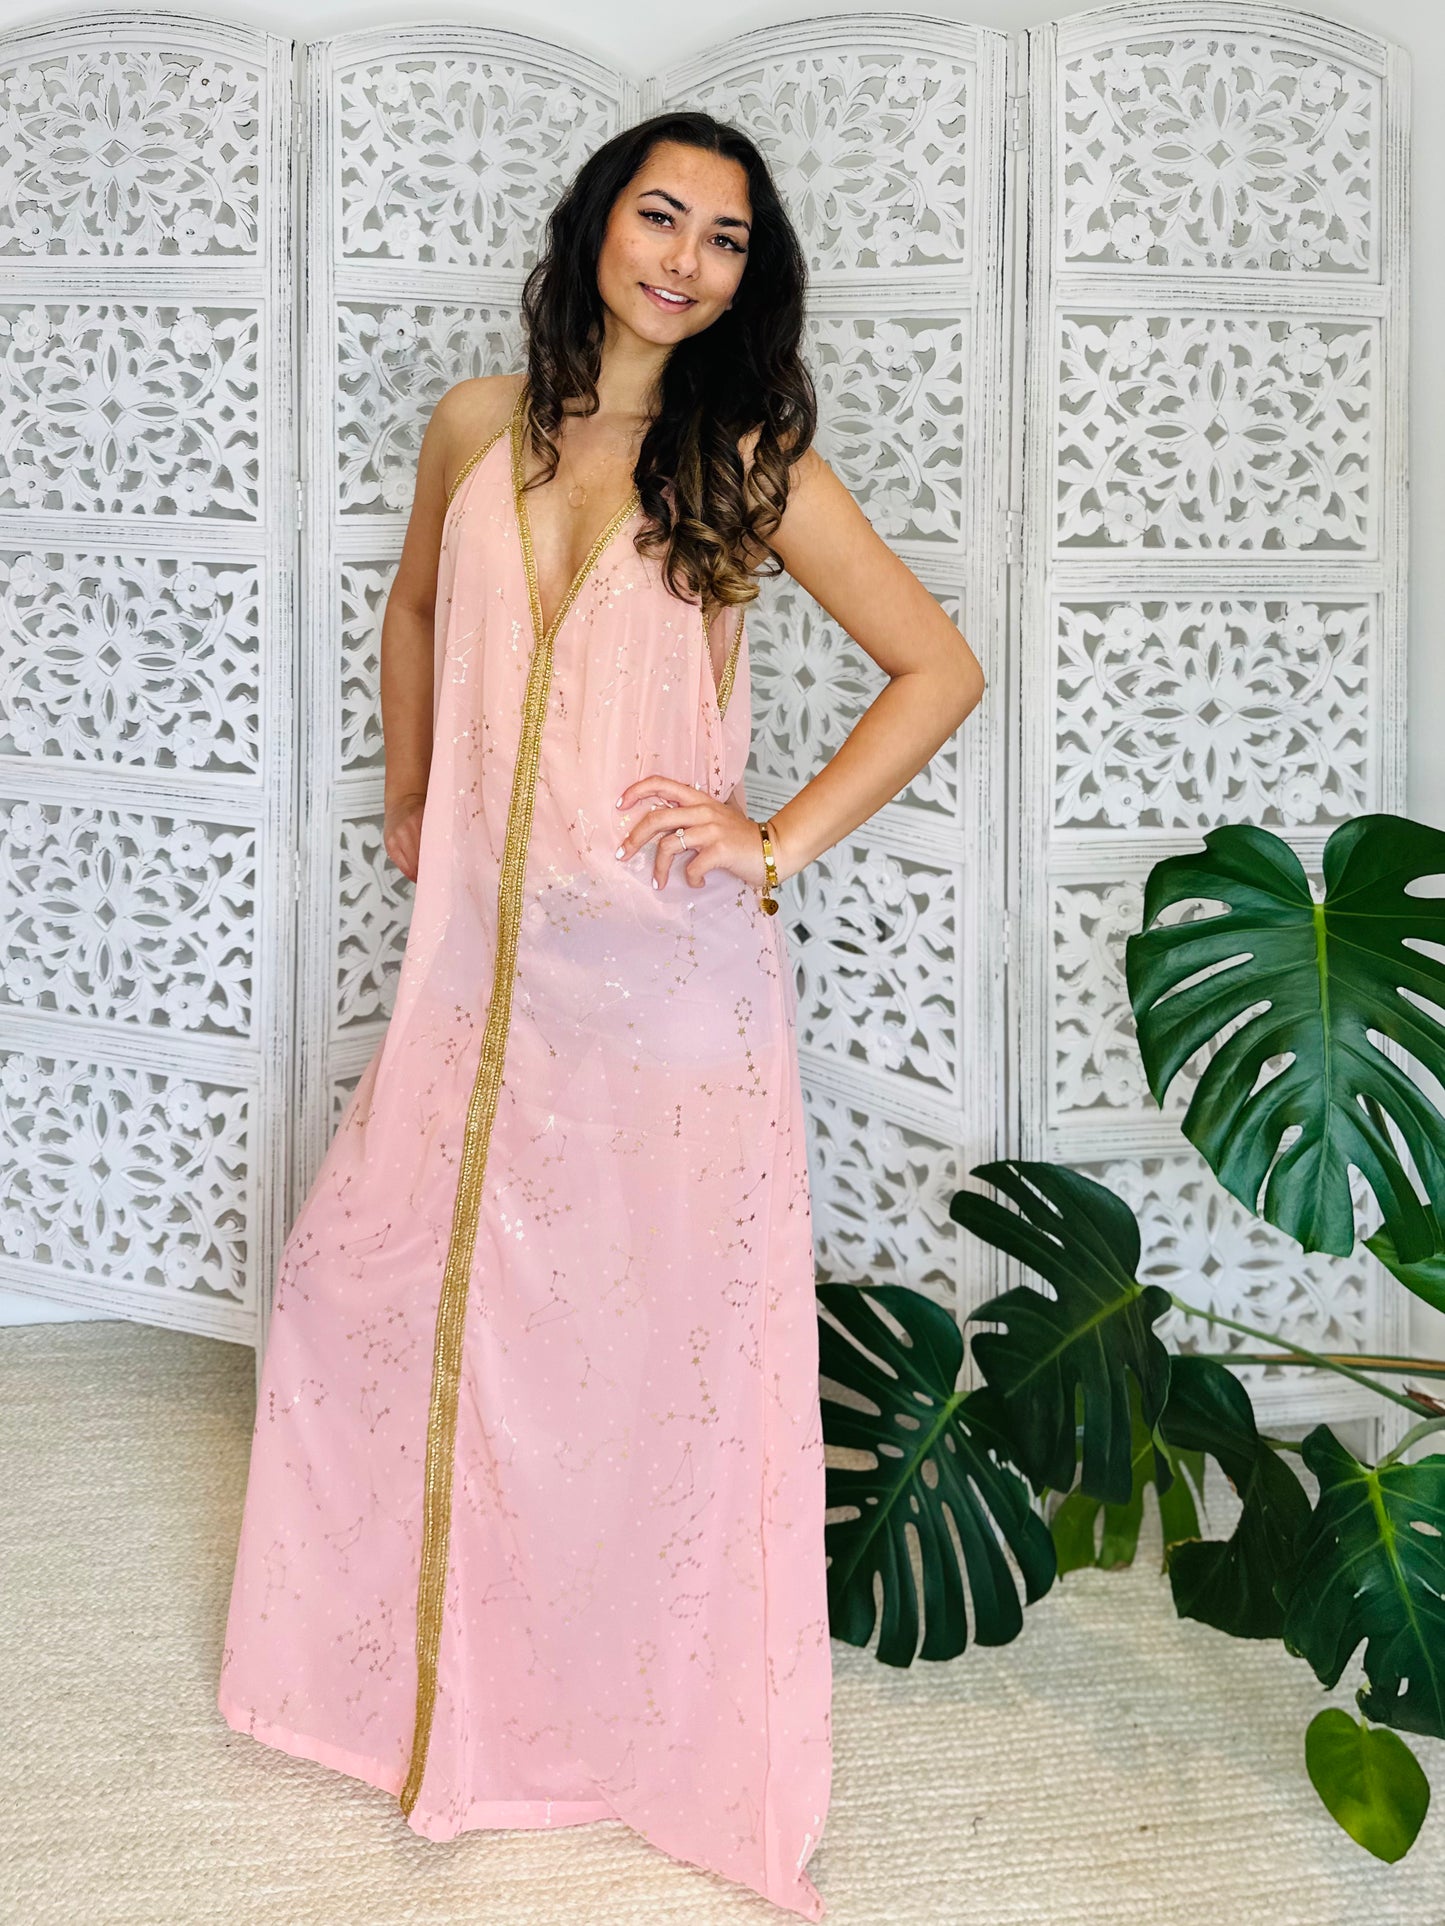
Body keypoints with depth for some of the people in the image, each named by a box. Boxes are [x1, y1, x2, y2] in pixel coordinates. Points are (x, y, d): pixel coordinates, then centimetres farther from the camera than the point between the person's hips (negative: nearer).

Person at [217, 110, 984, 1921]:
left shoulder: (751, 462, -3)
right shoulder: (477, 425, 6)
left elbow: (940, 668, -3)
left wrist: (781, 840, -10)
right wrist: (408, 801, 21)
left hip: (665, 969, -4)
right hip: (483, 957, 4)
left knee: (663, 1342, 4)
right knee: (365, 1286, 9)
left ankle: (681, 1736, 25)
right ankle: (408, 1671, 33)